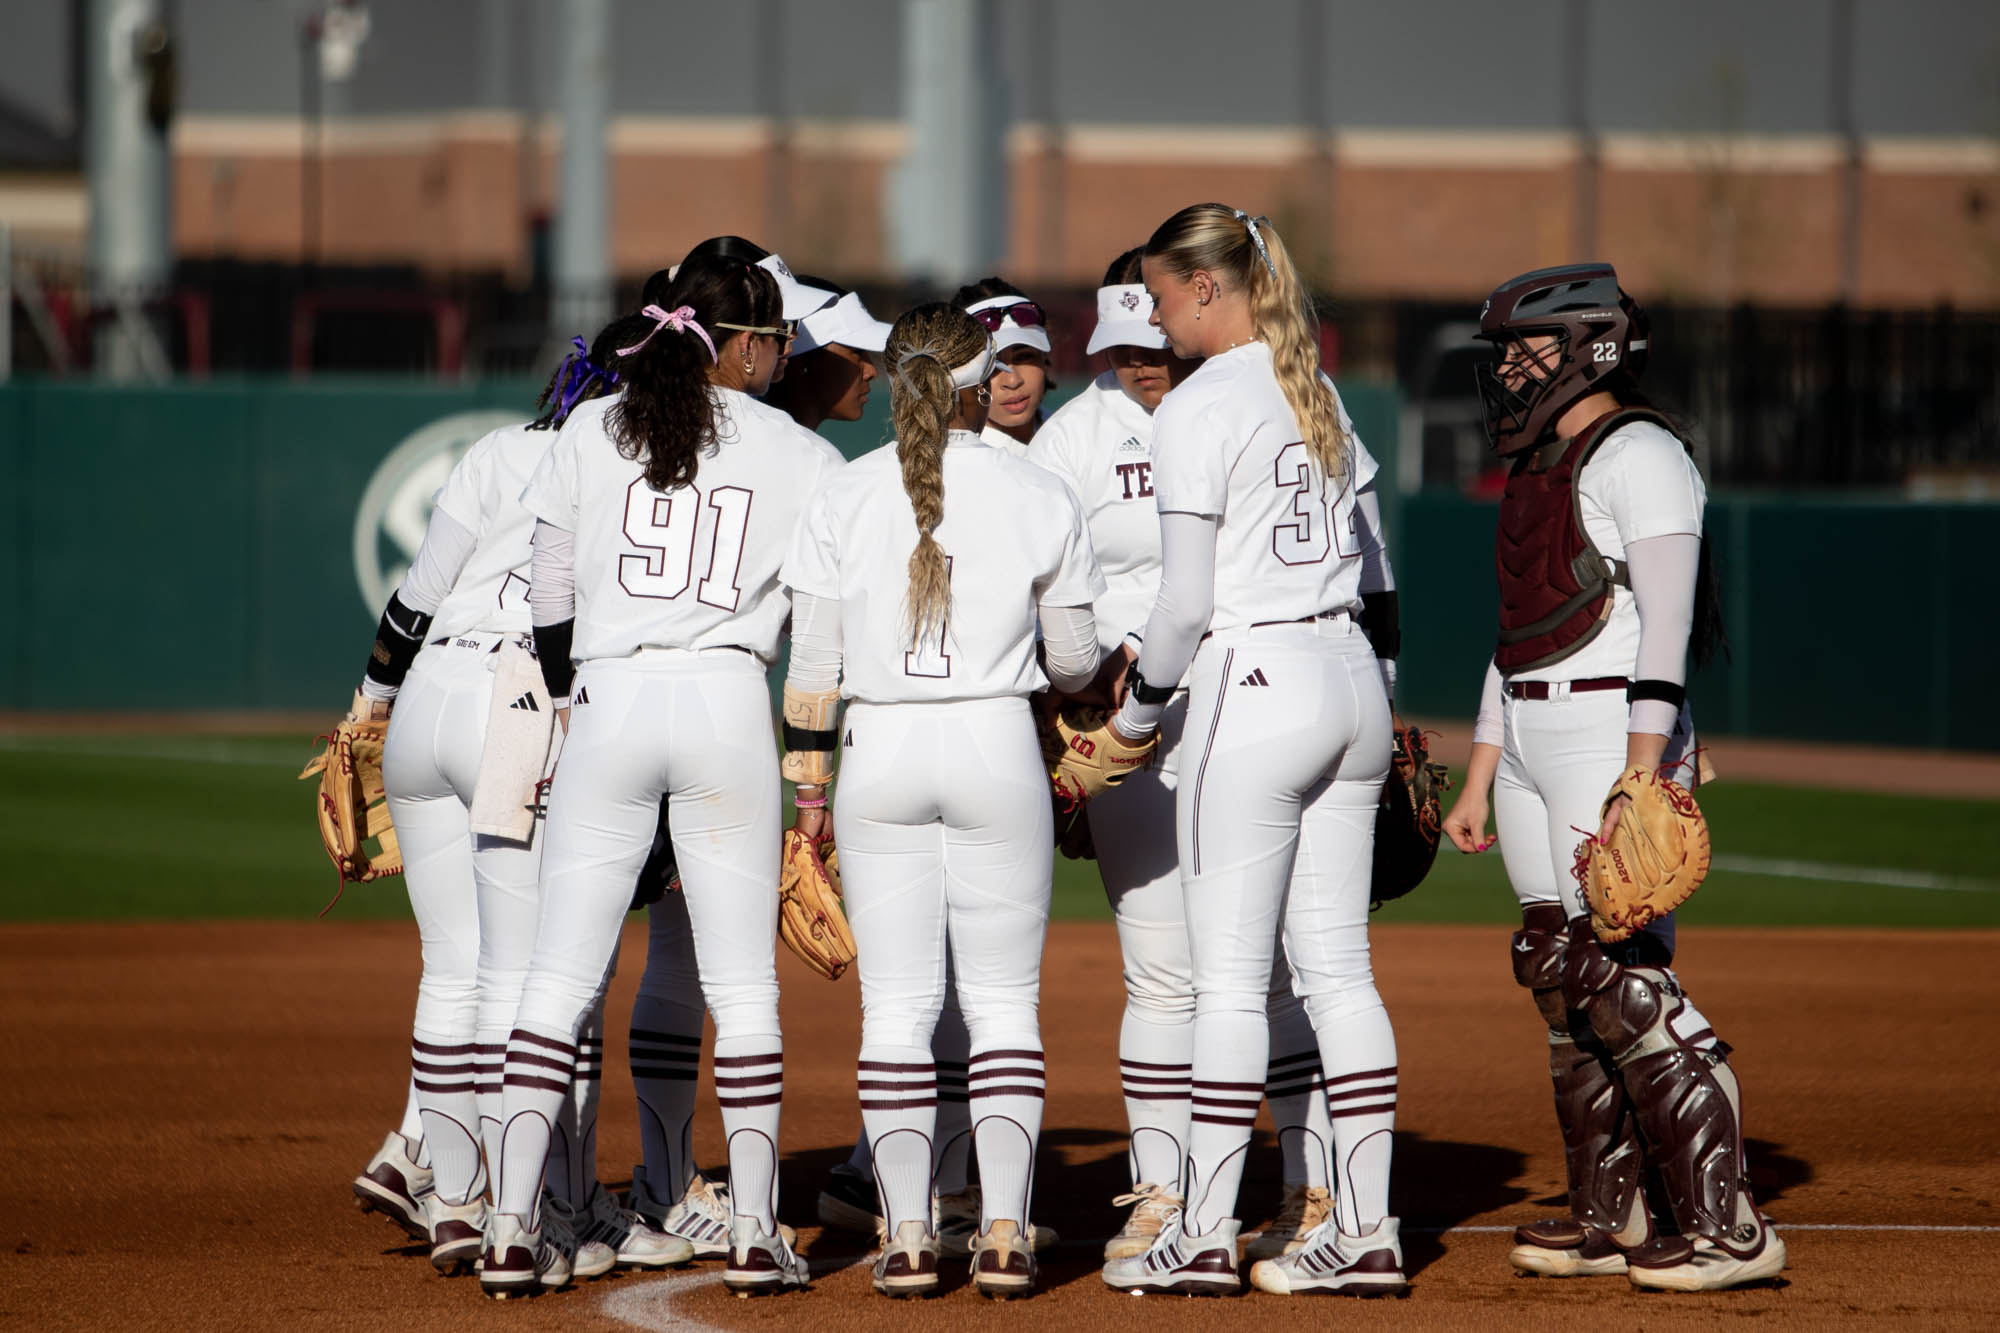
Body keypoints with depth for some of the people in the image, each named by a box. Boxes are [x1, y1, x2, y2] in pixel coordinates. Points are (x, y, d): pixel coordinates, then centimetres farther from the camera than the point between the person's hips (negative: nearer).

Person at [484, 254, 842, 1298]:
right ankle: (755, 1236, 3)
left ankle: (511, 1229, -3)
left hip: (608, 703, 1)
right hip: (728, 704, -1)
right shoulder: (803, 459, 4)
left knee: (559, 977, 3)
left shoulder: (591, 431, 6)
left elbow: (551, 593, 10)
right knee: (743, 986, 5)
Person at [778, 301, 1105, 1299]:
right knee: (1003, 1001, 5)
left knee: (894, 1005, 5)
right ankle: (1004, 1232, -3)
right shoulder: (1038, 497, -1)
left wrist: (808, 783, 7)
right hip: (999, 749, -1)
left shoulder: (845, 496, 0)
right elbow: (1076, 659, 3)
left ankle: (907, 1237, -1)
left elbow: (812, 662, 0)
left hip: (880, 757, 1)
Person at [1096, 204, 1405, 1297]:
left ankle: (1204, 1237, 0)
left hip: (1254, 685, -8)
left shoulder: (1196, 411, -11)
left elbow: (1187, 602, -14)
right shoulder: (1322, 395, 13)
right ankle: (1365, 1231, 6)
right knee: (1336, 969, 8)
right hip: (1351, 679, 8)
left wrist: (1141, 699, 2)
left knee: (1230, 975, -3)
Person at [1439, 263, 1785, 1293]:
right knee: (1560, 974, 9)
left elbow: (1665, 626, -18)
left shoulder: (1638, 455, -9)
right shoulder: (1536, 470, 19)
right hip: (1530, 743, 10)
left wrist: (1640, 778, -26)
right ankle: (1605, 1219, 15)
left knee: (1620, 973, -15)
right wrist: (1479, 779, 21)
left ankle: (1726, 1225, -15)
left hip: (1614, 732, -10)